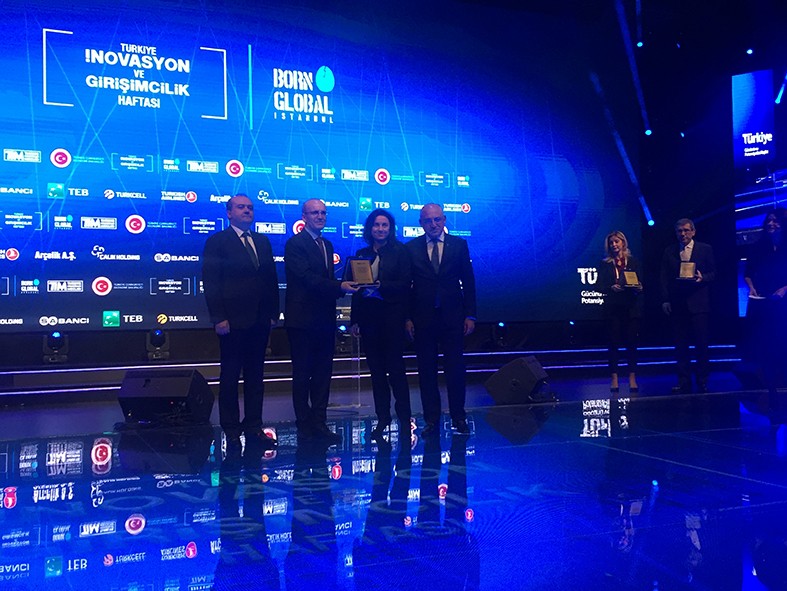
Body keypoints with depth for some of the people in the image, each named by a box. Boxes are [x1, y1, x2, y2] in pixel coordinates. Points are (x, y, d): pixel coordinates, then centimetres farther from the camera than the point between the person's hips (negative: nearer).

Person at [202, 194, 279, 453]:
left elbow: (272, 278, 14)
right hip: (233, 321, -5)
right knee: (230, 378, 3)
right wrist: (219, 318, -14)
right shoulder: (217, 242, -2)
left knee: (255, 376, 10)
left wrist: (273, 312, 7)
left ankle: (253, 428, 18)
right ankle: (232, 431, 11)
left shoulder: (262, 241, 14)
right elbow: (210, 283, -8)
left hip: (259, 321, 5)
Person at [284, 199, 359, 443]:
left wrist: (344, 286, -3)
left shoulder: (327, 245, 17)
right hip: (302, 319, -7)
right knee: (302, 374, 1)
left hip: (324, 319, 7)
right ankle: (304, 425, 9)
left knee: (323, 373, 9)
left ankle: (319, 423, 16)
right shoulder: (295, 244, -8)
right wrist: (339, 286, -27)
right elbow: (306, 277, -20)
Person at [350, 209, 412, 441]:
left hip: (392, 315, -4)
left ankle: (404, 417, 6)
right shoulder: (362, 254, 11)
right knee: (376, 368, 7)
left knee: (395, 366, -4)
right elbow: (357, 288, 12)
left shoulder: (399, 252, 0)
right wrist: (354, 320, 9)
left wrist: (381, 287, -21)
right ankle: (382, 417, 15)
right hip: (368, 316, 4)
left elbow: (405, 284, -7)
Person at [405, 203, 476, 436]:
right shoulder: (411, 248, 4)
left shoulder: (459, 245, 4)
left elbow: (468, 282, 4)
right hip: (422, 318, 0)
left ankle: (459, 417, 16)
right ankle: (431, 420, 13)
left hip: (452, 317, 0)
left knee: (455, 369, 4)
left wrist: (470, 315, -1)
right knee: (426, 371, 5)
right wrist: (407, 318, -4)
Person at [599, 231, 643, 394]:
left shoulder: (633, 262, 11)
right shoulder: (605, 264, 9)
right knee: (614, 342, 0)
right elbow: (601, 286, 1)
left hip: (631, 307, 1)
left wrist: (638, 288, -14)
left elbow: (641, 284, 8)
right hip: (613, 308, -1)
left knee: (631, 342, -1)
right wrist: (612, 288, -18)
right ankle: (614, 379, 3)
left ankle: (632, 378, 4)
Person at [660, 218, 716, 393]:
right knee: (680, 345, 4)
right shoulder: (669, 252, 10)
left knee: (701, 343, -1)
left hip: (698, 303, -2)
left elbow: (713, 273, 6)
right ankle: (684, 382, 10)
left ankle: (702, 381, 9)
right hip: (677, 304, 2)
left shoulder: (705, 249, 5)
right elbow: (664, 278, 8)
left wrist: (702, 278, -15)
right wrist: (665, 300, 0)